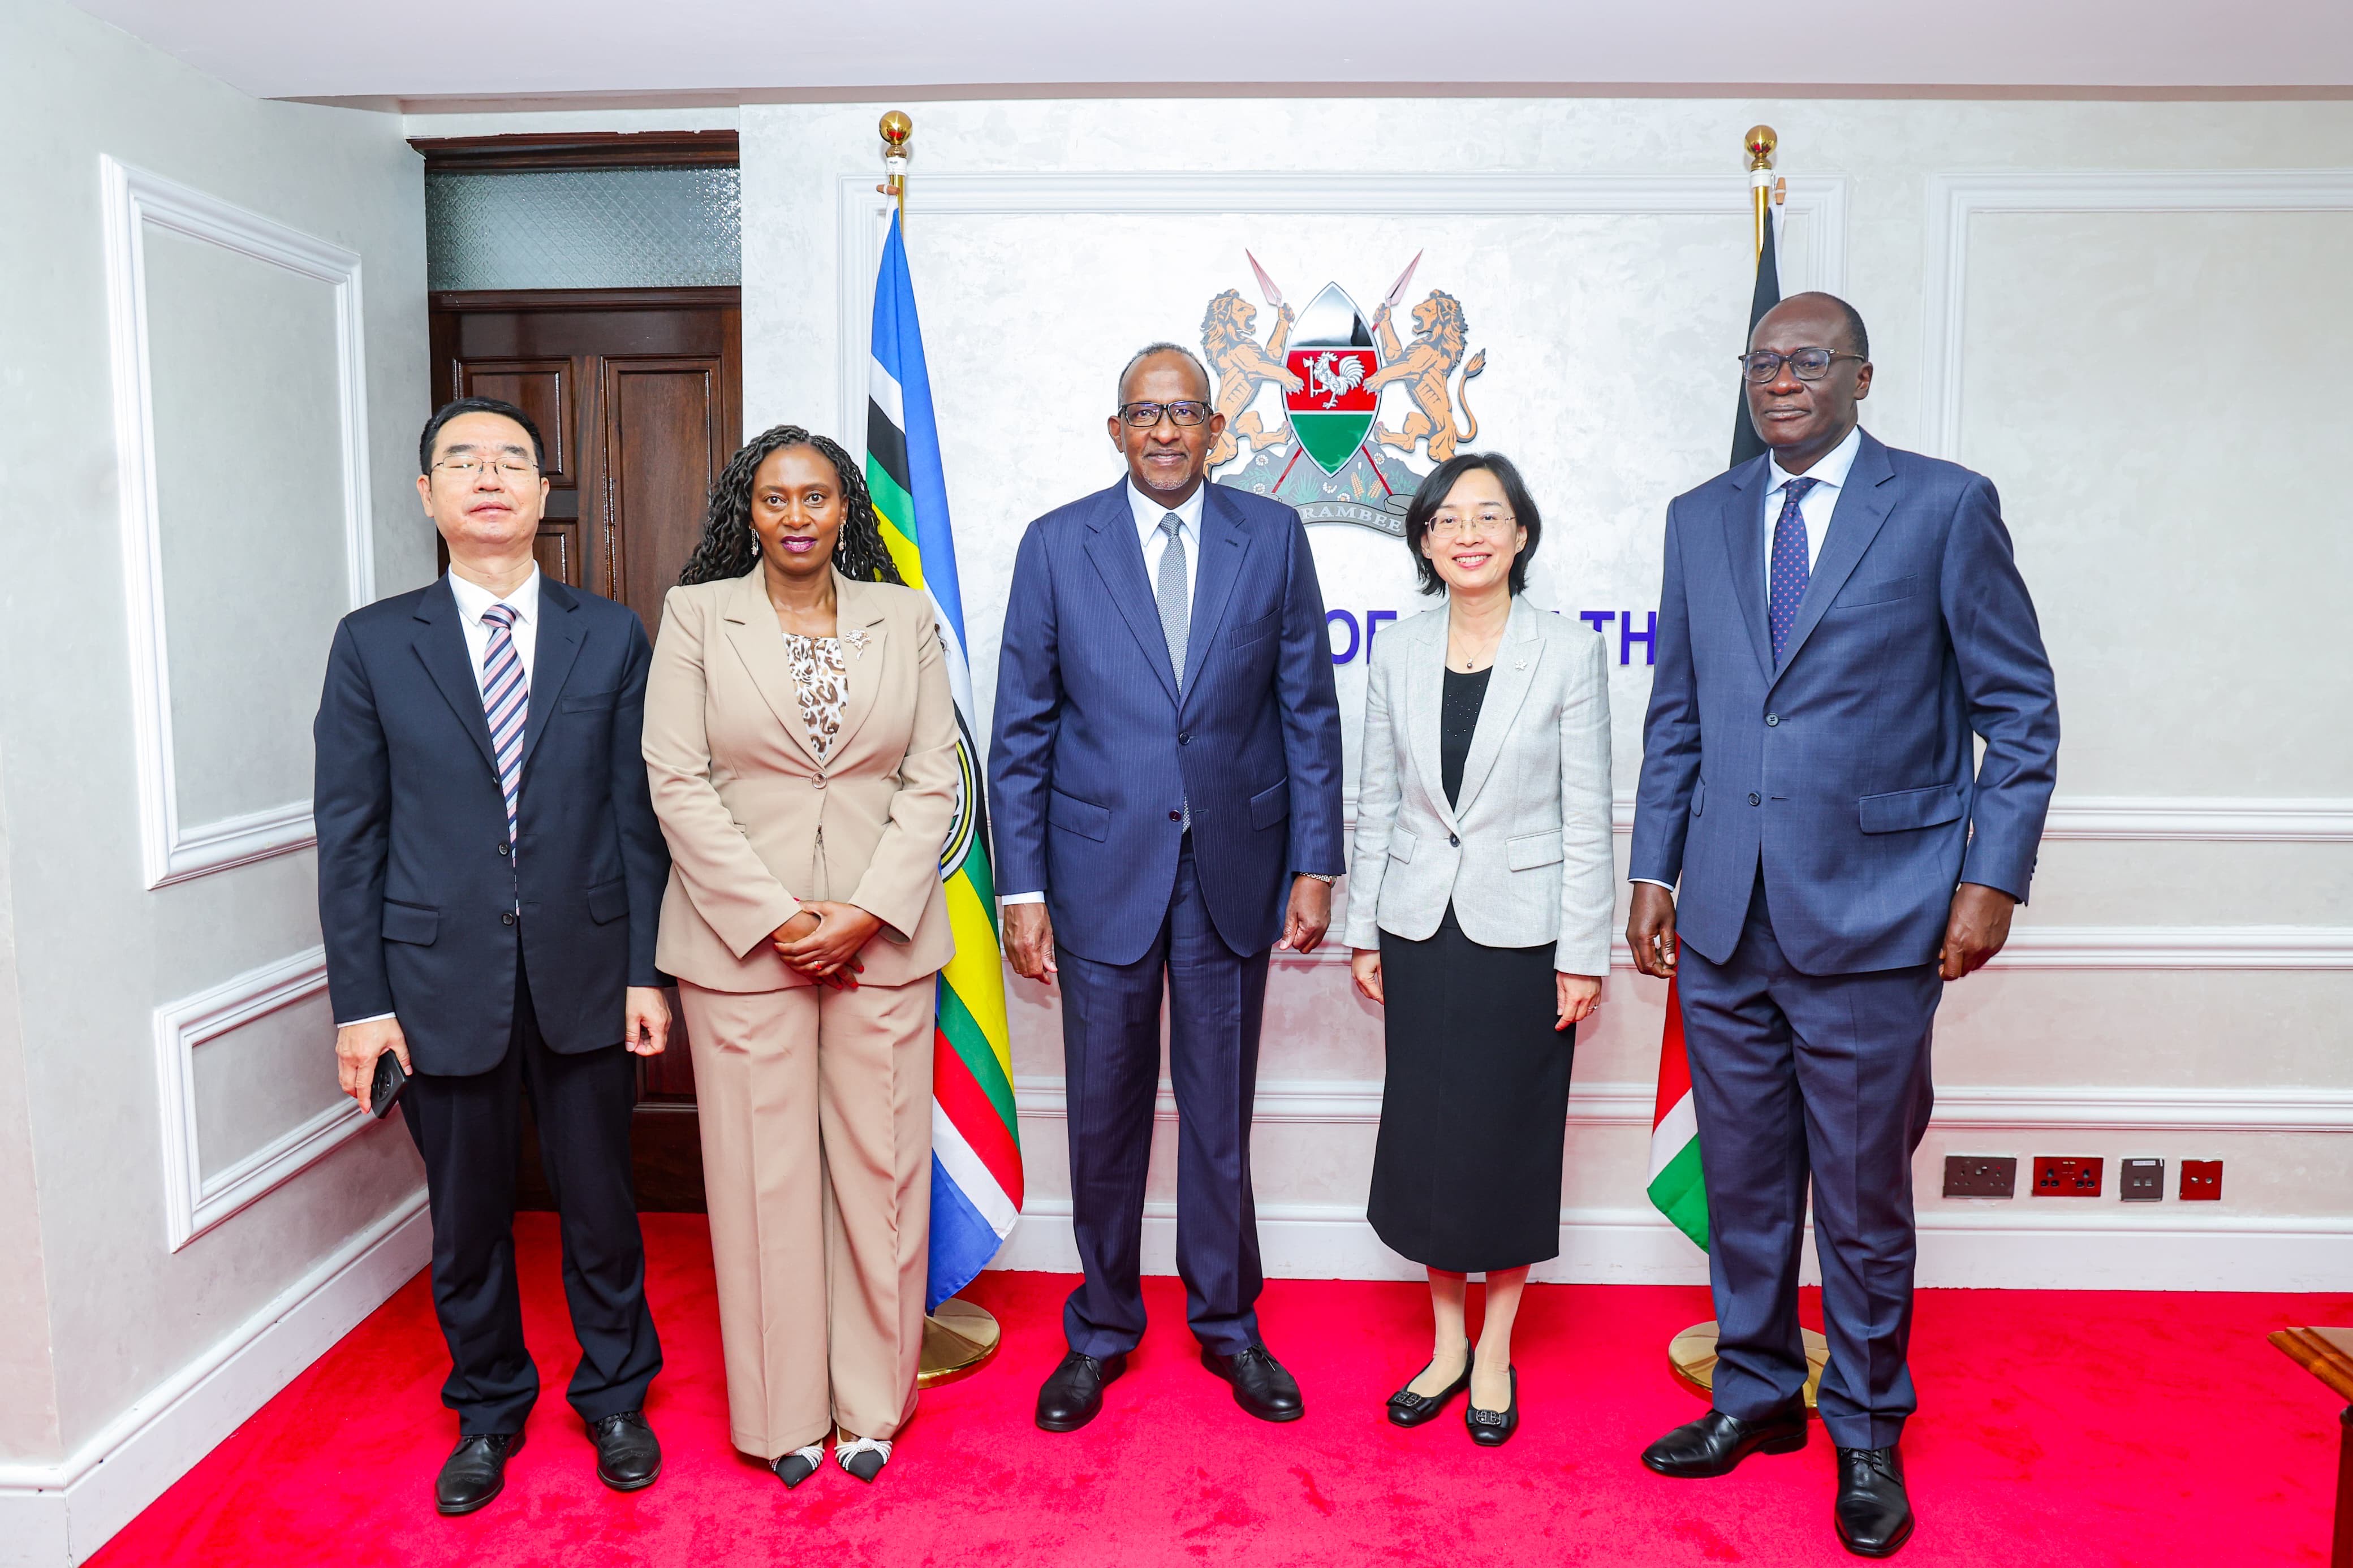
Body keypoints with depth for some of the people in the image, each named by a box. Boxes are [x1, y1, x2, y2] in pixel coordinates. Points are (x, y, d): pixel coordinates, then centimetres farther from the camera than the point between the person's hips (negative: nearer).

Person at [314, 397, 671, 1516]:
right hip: (442, 981, 0)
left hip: (584, 974, 0)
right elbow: (349, 836, 1)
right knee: (467, 1217, 14)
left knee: (599, 1204, 13)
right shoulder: (373, 644, 2)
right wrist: (359, 1000, -3)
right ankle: (487, 1411, 37)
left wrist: (646, 969, -3)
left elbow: (637, 814, 1)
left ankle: (614, 1396, 34)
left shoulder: (611, 637, 2)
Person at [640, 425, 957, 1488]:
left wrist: (867, 912, -9)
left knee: (879, 1163, 6)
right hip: (741, 936, -1)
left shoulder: (905, 618, 8)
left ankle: (870, 1402, 23)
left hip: (881, 934, 1)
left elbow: (934, 780, 3)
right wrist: (776, 917, -10)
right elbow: (677, 781, -3)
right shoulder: (696, 614, 4)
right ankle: (786, 1412, 22)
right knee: (765, 1172, 6)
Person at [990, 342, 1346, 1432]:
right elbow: (1021, 733, 0)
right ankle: (1102, 1331, 30)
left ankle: (1226, 1322, 32)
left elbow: (1308, 711, 4)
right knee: (1105, 1115, 10)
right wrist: (1021, 889, -5)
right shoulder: (1056, 545, 1)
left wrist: (1315, 865, -1)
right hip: (1102, 871, 0)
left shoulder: (1273, 537, 3)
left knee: (1221, 1109, 12)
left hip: (1233, 871, 1)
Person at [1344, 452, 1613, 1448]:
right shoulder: (1398, 654, 3)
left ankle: (1495, 1351, 27)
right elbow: (1377, 800, 7)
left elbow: (1587, 815, -5)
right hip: (1420, 927, 3)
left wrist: (1583, 953, -7)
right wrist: (1363, 930, 6)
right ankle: (1445, 1343, 28)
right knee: (1423, 1135, 9)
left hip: (1522, 932, -3)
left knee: (1509, 1139, 8)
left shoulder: (1569, 654, -6)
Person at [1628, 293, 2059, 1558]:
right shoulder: (1701, 518, 11)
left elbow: (2019, 708, -1)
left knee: (1864, 1200, 9)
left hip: (1872, 923, -3)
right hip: (1725, 924, 4)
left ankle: (1867, 1428, 30)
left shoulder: (1945, 505, -1)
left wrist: (1994, 878, -8)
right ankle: (1756, 1393, 34)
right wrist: (1654, 871, 7)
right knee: (1741, 1184, 15)